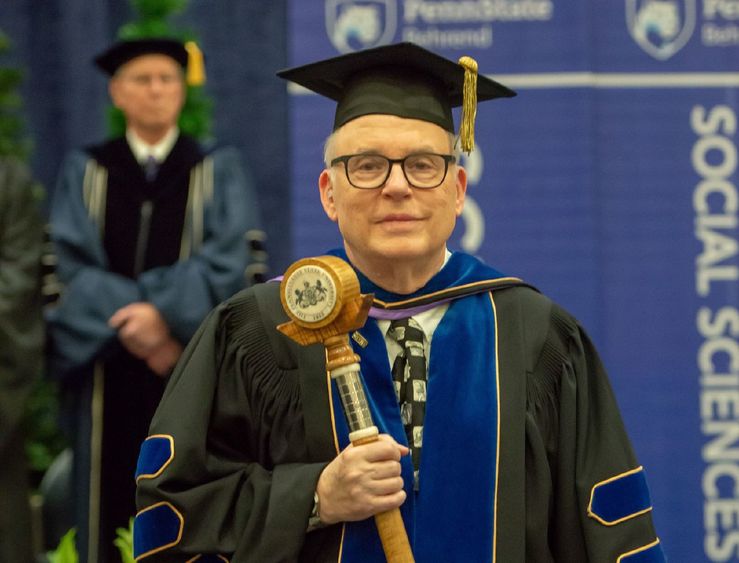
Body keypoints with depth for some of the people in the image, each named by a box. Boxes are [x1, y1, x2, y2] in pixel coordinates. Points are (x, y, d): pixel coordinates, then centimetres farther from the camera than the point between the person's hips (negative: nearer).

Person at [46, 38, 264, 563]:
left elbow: (231, 260, -5)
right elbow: (71, 264, -1)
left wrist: (166, 313, -20)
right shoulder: (85, 172, 10)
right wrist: (132, 325, -15)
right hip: (110, 374, 1)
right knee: (111, 509, 0)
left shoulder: (219, 171, 8)